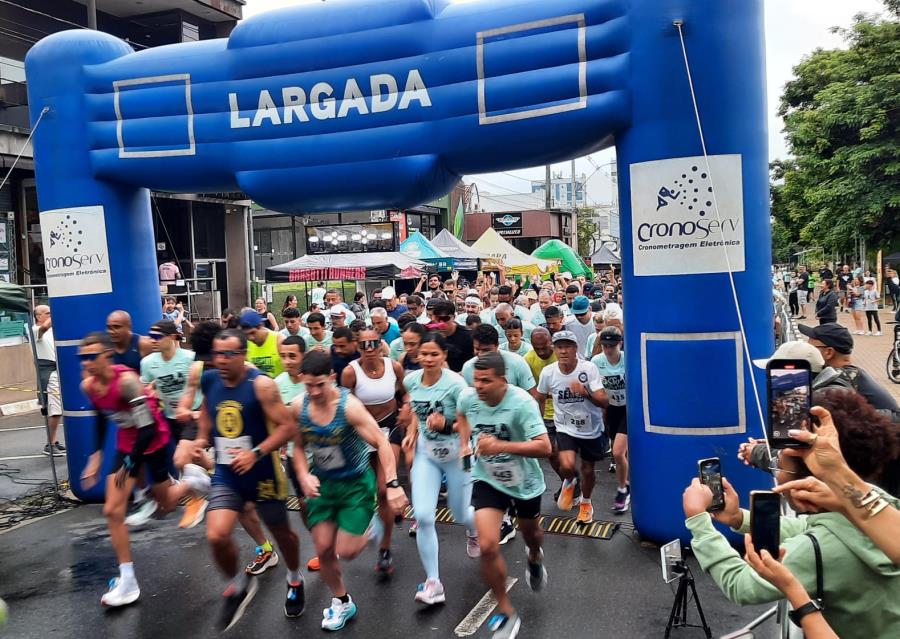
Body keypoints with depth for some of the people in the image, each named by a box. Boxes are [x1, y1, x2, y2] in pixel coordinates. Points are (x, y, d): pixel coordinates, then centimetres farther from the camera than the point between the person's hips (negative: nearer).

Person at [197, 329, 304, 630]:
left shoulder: (261, 385, -20)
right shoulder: (209, 380, -3)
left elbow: (289, 427, -21)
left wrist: (256, 453, -28)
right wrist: (202, 438, 6)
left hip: (262, 474, -3)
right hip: (226, 474, 3)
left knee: (281, 532, 16)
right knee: (216, 536, -16)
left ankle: (295, 580, 47)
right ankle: (238, 585, 15)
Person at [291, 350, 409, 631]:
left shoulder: (349, 406, -25)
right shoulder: (298, 406, -11)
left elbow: (381, 443, -24)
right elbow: (298, 446, 4)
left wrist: (392, 484, -32)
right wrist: (304, 476, -14)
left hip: (356, 483, -4)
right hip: (321, 483, 4)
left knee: (346, 551, -5)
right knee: (323, 549, 4)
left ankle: (367, 530, 32)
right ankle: (342, 602, 30)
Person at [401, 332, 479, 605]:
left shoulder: (455, 383, -23)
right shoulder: (411, 380, -7)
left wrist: (446, 425, -37)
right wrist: (413, 433, 1)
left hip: (456, 455, -3)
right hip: (425, 453, 3)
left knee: (460, 514, 14)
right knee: (422, 516, -10)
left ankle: (473, 532, 54)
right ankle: (433, 582, 3)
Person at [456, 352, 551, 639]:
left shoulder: (522, 403, -31)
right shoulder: (467, 397, -17)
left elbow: (544, 447, -35)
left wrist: (500, 446, -43)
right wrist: (465, 442, -3)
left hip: (524, 481, -1)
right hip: (487, 480, 2)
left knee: (530, 533, 25)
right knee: (487, 547, -15)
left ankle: (535, 558, 65)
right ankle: (506, 613, 7)